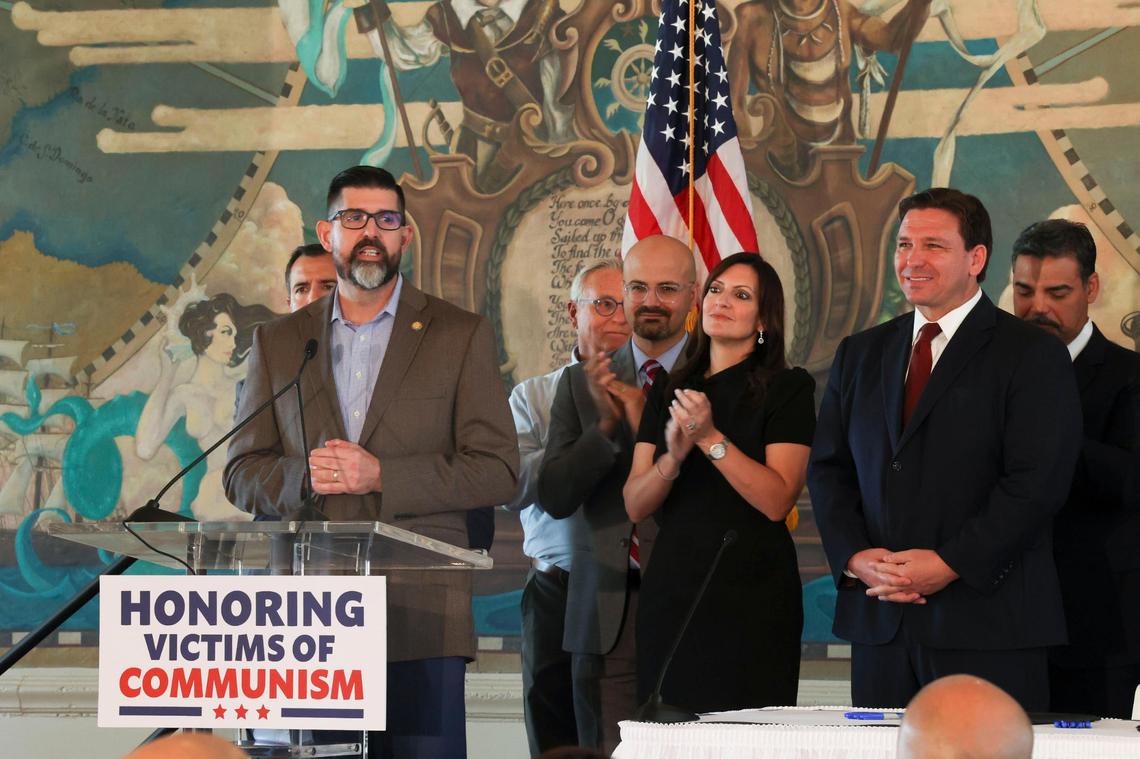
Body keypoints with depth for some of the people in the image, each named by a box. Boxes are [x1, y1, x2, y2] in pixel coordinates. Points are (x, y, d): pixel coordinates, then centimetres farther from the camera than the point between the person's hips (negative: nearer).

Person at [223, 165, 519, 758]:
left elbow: (497, 472, 1)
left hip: (419, 619, -2)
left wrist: (382, 477, -10)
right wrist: (302, 478, -9)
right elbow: (241, 475, 14)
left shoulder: (461, 336, 8)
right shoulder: (278, 342, 16)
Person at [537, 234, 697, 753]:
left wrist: (649, 427, -17)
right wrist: (607, 425, -11)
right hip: (607, 611, 3)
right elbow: (554, 496, 4)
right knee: (611, 751, 3)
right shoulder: (582, 384, 11)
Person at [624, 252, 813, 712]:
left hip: (751, 594, -4)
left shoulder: (787, 389, 0)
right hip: (672, 588, 4)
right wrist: (673, 458, -12)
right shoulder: (669, 393, 14)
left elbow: (777, 501, -11)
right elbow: (635, 506, 7)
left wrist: (711, 439, -18)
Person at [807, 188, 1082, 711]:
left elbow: (1038, 482, -10)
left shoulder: (1033, 357, 0)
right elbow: (828, 470, 14)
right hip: (880, 624, 5)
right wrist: (855, 558, -4)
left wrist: (950, 564, -16)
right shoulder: (860, 355, 18)